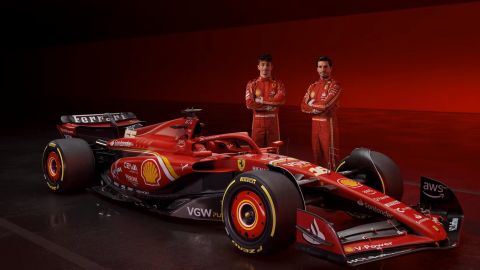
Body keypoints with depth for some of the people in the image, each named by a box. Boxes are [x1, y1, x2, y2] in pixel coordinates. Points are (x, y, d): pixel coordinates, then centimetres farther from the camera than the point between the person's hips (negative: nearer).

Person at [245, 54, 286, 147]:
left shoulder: (278, 84, 5)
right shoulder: (252, 84, 5)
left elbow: (281, 99, -13)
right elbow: (249, 103, -8)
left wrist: (261, 100, -12)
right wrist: (269, 105, -10)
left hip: (273, 122, 0)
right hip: (258, 122, 0)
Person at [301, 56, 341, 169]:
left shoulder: (334, 85, -8)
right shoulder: (313, 86, 13)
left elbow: (325, 105, -20)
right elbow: (304, 106, 6)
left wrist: (311, 103, -3)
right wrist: (318, 107, -10)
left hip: (328, 123, -7)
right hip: (315, 123, 7)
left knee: (330, 155, -5)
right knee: (317, 154, 14)